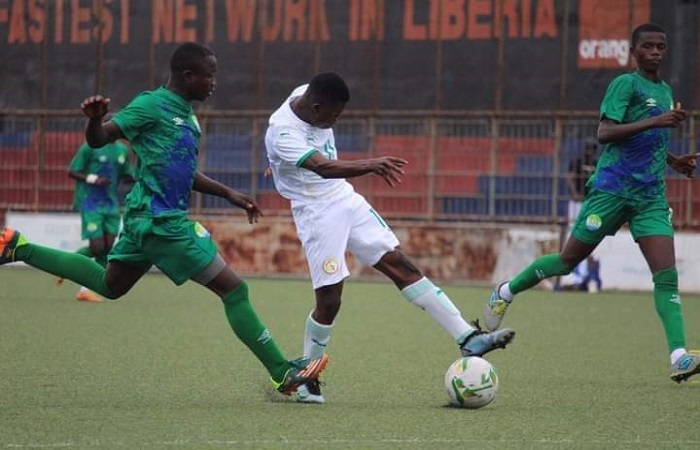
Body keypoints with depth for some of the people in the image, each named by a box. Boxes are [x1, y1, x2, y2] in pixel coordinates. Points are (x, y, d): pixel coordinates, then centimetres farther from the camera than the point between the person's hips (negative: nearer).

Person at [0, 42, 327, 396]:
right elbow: (98, 140, -14)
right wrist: (95, 118, -36)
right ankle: (283, 374, -6)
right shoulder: (152, 105, -13)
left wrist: (229, 194, 23)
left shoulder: (185, 113, 14)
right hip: (161, 221, -10)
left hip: (145, 219, 10)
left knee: (109, 285, 25)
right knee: (233, 289, -9)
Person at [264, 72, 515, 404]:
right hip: (317, 212, -7)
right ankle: (307, 380, 11)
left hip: (346, 199, 7)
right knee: (328, 301, -10)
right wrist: (369, 166, -56)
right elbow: (324, 168, -42)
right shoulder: (282, 133, -27)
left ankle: (468, 338, -6)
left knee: (400, 264, -1)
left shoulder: (308, 94, -2)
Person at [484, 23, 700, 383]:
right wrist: (654, 122, -24)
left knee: (667, 275, -11)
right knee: (567, 261, 3)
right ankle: (506, 292, 27)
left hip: (651, 197, 6)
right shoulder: (625, 84, -4)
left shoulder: (665, 91, 19)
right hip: (613, 188, -6)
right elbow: (605, 133, -17)